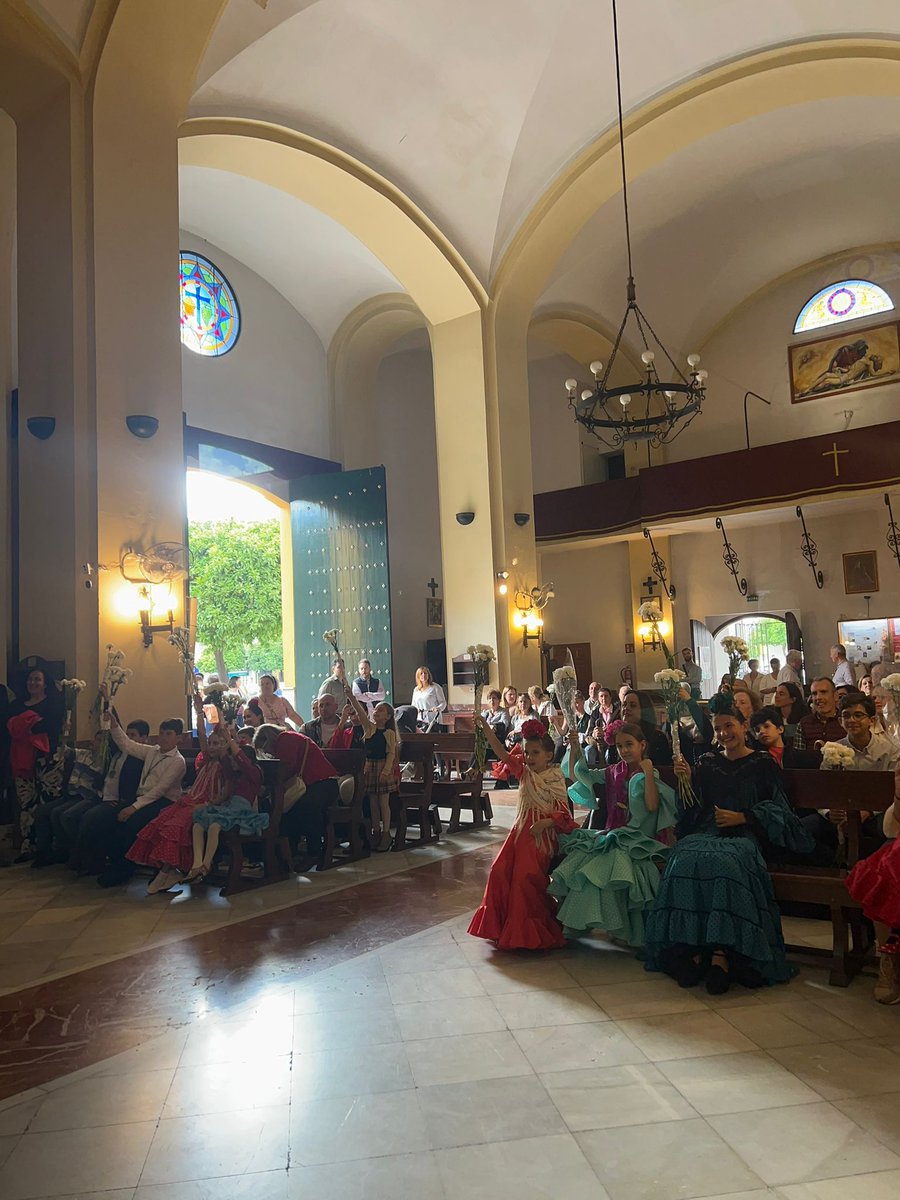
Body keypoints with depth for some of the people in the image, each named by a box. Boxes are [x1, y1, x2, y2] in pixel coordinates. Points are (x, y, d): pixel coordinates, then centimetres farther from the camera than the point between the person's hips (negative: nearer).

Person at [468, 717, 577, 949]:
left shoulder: (555, 780, -9)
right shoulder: (524, 772, 5)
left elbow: (563, 813, -11)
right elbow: (502, 753, -3)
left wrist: (544, 822, -28)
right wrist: (486, 729, -12)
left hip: (542, 835, -6)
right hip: (520, 831, 6)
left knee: (527, 879, -12)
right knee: (500, 872, -3)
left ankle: (529, 931, 8)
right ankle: (501, 924, 14)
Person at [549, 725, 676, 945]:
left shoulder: (649, 775, -2)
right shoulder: (616, 771, 13)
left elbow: (652, 805, -19)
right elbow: (578, 775, 16)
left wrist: (648, 772, -21)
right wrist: (574, 748, 4)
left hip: (635, 838, -6)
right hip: (613, 833, 6)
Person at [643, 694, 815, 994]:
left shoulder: (763, 765, 13)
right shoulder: (707, 764, 21)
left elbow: (777, 809, 6)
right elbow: (692, 811, 17)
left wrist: (742, 817, -6)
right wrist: (688, 780, 1)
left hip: (743, 836, -3)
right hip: (705, 834, 3)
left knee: (725, 864, -38)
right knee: (685, 861, -32)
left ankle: (721, 954, -36)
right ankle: (691, 949, -31)